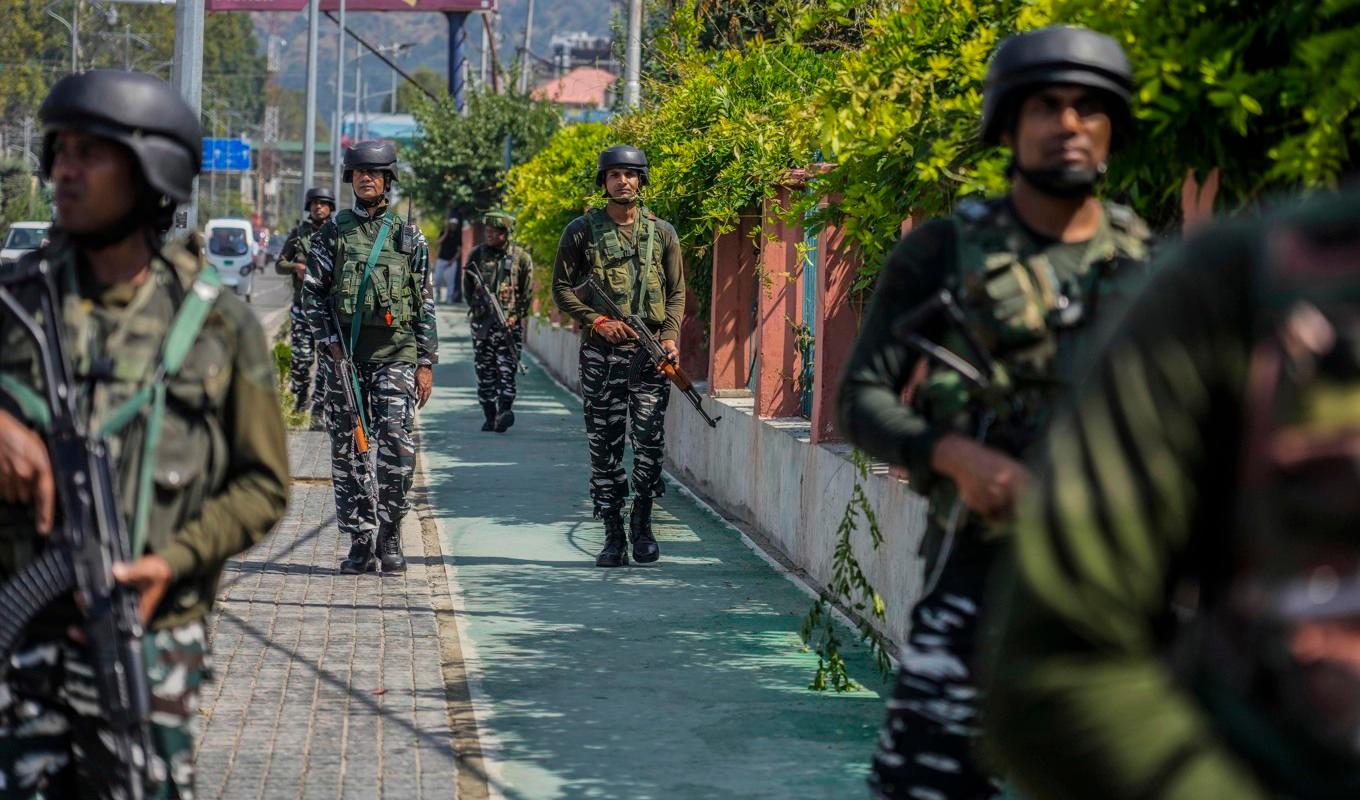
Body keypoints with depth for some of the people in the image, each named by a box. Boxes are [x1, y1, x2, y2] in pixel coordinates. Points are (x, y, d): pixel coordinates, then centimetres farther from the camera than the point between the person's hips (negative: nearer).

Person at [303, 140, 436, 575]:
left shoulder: (408, 236, 8)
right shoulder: (332, 232, 8)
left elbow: (426, 305, 8)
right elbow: (312, 293, 7)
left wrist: (427, 363, 3)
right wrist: (330, 341, -6)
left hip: (396, 356, -1)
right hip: (345, 355, 1)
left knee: (397, 444, -13)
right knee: (348, 452, 2)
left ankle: (389, 533, 3)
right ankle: (361, 543, 9)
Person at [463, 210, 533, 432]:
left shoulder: (521, 257, 2)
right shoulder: (476, 254, 8)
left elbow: (528, 293, 4)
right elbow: (467, 288, 13)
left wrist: (515, 316, -5)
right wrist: (477, 308, 1)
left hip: (509, 323, -2)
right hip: (481, 323, 2)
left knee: (507, 370, -11)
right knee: (484, 371, 3)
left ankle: (505, 410, -20)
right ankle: (490, 416, 7)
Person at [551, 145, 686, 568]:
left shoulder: (662, 232, 11)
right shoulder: (582, 231, 6)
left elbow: (676, 293, 13)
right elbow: (562, 287, 5)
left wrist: (670, 336, -3)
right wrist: (597, 321, -8)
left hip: (650, 354, 1)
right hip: (601, 353, -1)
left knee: (650, 440, -6)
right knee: (604, 444, 0)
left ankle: (642, 526, 9)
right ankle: (613, 536, 6)